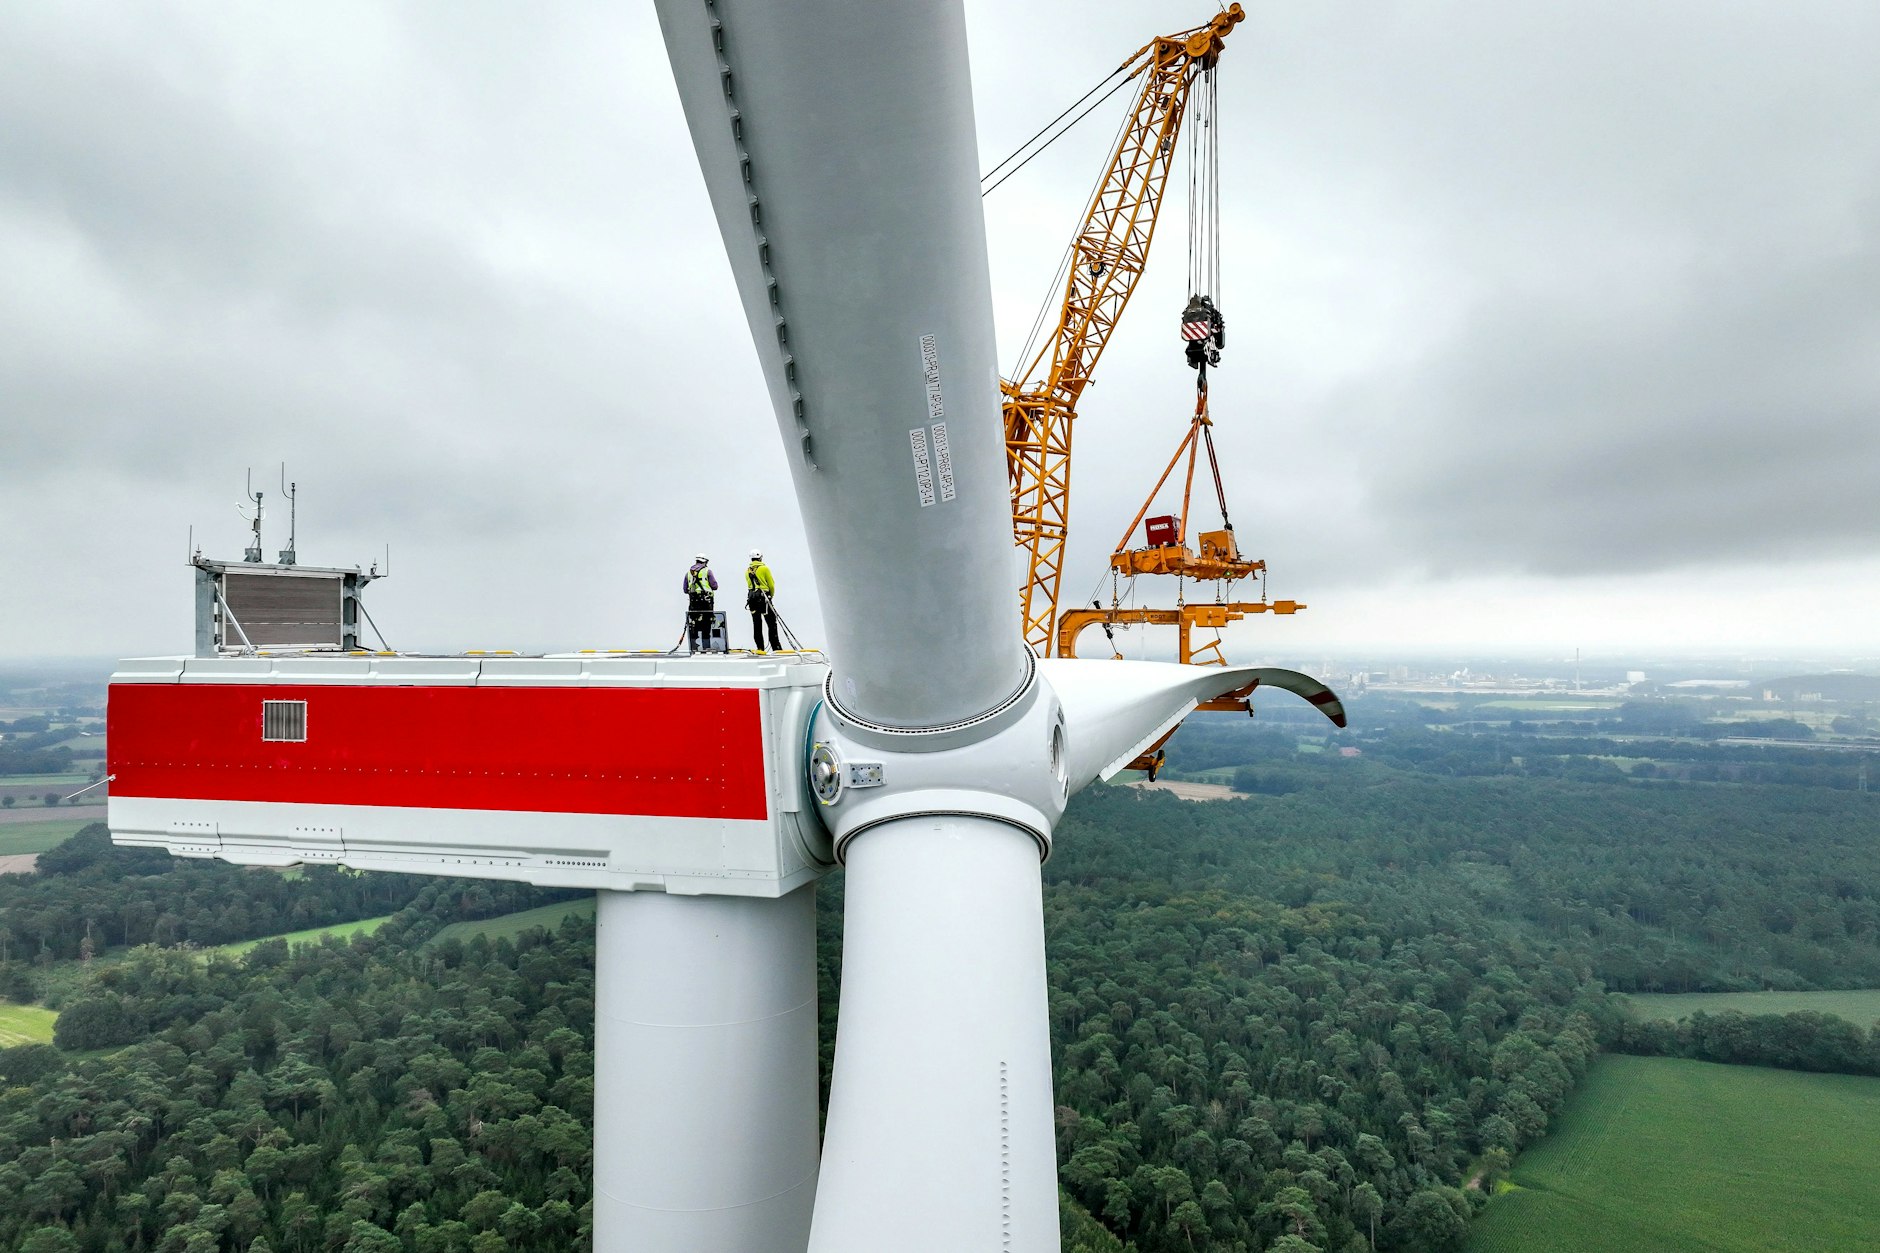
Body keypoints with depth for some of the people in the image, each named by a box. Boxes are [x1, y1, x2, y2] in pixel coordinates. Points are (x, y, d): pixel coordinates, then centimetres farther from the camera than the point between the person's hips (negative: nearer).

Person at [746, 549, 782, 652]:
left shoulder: (747, 570, 12)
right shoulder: (764, 568, -4)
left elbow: (749, 585, 9)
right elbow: (771, 585, -2)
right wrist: (771, 595, 14)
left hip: (751, 597, 5)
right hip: (763, 597, -5)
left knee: (756, 624, 6)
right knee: (772, 624, -2)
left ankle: (759, 648, 4)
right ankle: (776, 647, -7)